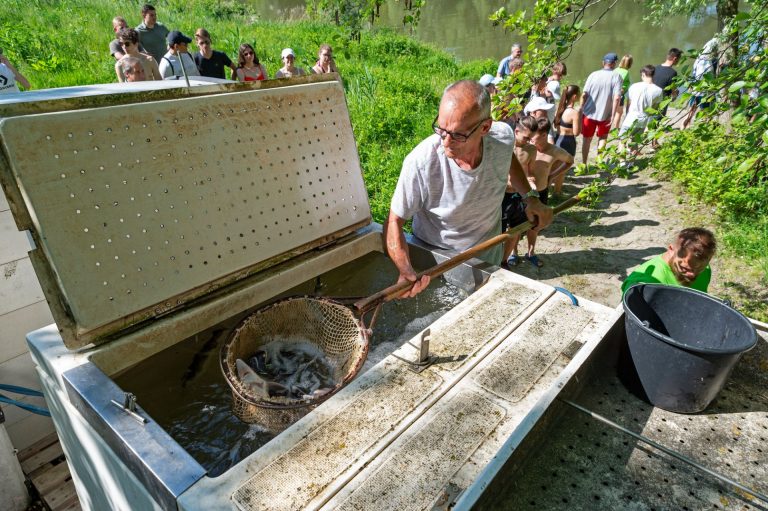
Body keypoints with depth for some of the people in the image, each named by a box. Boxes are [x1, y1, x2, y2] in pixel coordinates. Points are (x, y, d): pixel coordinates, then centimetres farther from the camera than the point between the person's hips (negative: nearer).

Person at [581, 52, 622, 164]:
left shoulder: (593, 75, -1)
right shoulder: (616, 77, -7)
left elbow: (584, 94, -4)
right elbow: (617, 98, -15)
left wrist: (581, 110, 5)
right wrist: (612, 115, -10)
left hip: (589, 113, 1)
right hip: (605, 114, -1)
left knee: (586, 139, 14)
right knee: (602, 138, 21)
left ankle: (584, 164, 16)